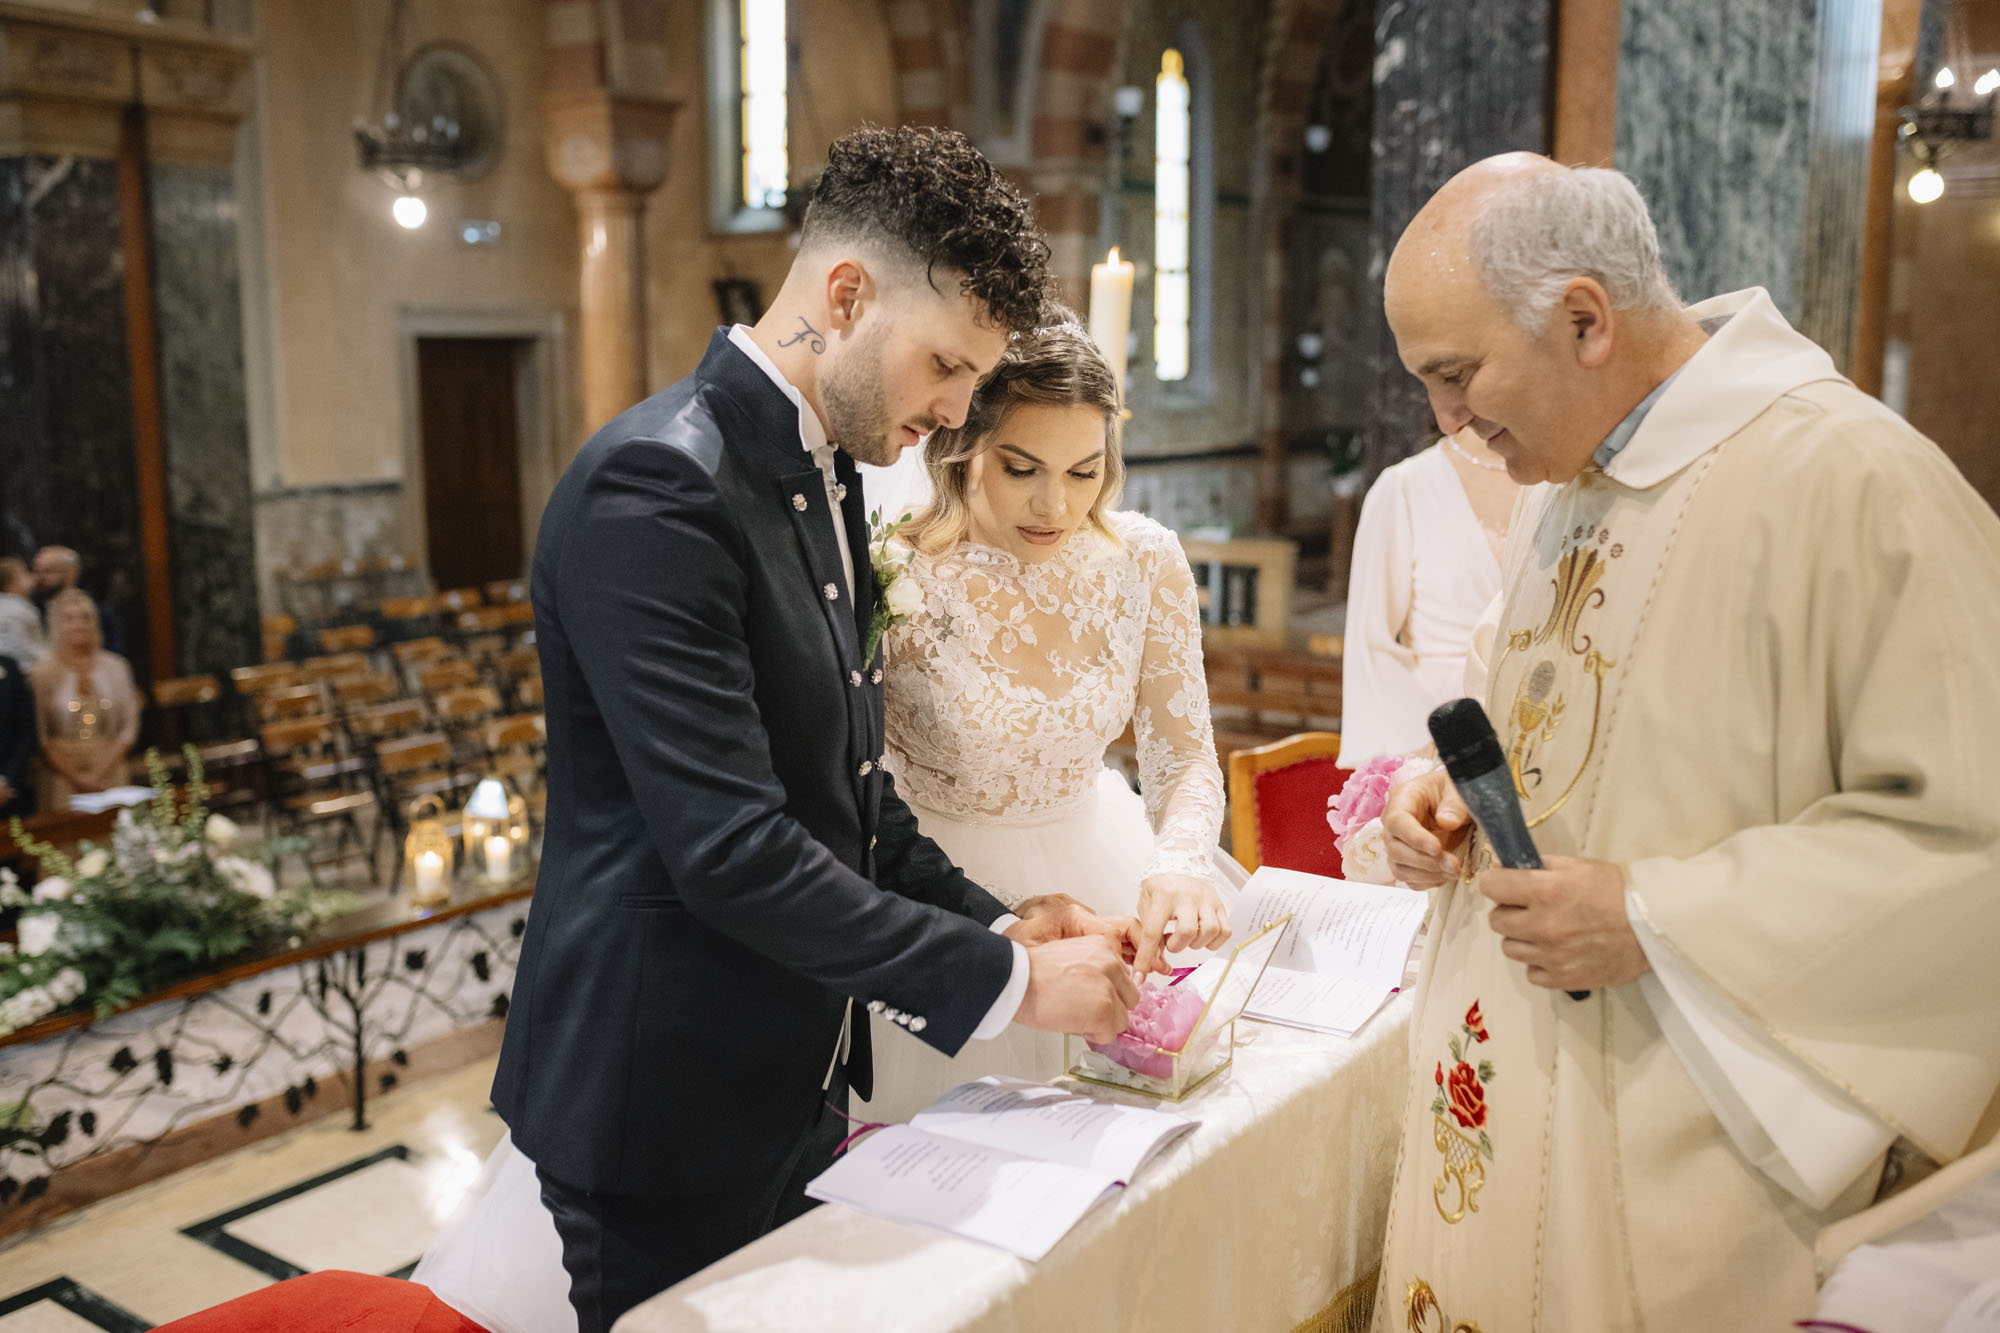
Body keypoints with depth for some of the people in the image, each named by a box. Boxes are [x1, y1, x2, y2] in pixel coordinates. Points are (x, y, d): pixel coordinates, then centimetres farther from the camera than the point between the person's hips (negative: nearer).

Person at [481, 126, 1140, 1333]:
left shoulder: (828, 481, 8)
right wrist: (1004, 983, -21)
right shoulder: (658, 486, -22)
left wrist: (992, 923, 1)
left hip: (798, 1084, 9)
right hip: (671, 1103, -9)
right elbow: (728, 849, -28)